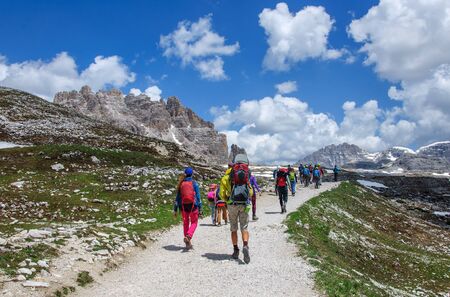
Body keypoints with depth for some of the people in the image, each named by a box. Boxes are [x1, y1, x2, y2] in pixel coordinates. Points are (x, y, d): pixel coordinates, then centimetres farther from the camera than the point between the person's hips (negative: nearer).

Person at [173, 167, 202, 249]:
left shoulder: (181, 184, 2)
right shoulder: (194, 183, -5)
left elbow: (177, 197, 4)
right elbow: (198, 196, -5)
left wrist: (175, 210, 8)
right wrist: (200, 208, 0)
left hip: (183, 206, 3)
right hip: (193, 206, -2)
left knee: (185, 223, 16)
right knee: (194, 222, 12)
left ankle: (188, 243, 19)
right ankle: (188, 236, -15)